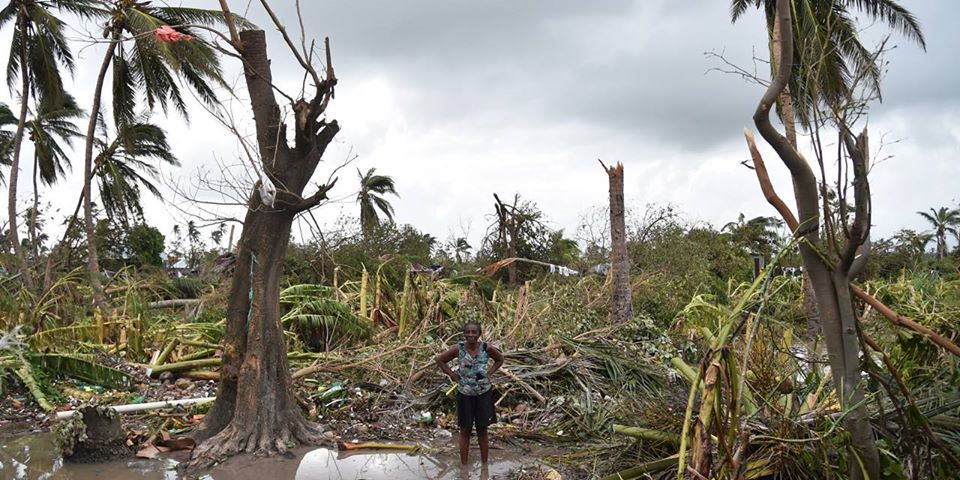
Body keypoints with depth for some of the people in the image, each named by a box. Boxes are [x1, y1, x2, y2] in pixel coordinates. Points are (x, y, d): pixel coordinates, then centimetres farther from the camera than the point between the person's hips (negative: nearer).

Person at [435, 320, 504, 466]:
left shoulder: (487, 348, -12)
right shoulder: (458, 349, -13)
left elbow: (500, 359, 8)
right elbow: (440, 360, 2)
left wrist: (489, 373, -1)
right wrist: (451, 374, -4)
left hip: (483, 394, 0)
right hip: (464, 395, 0)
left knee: (482, 431, 11)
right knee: (465, 431, 10)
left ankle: (484, 465, 23)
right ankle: (464, 466, 21)